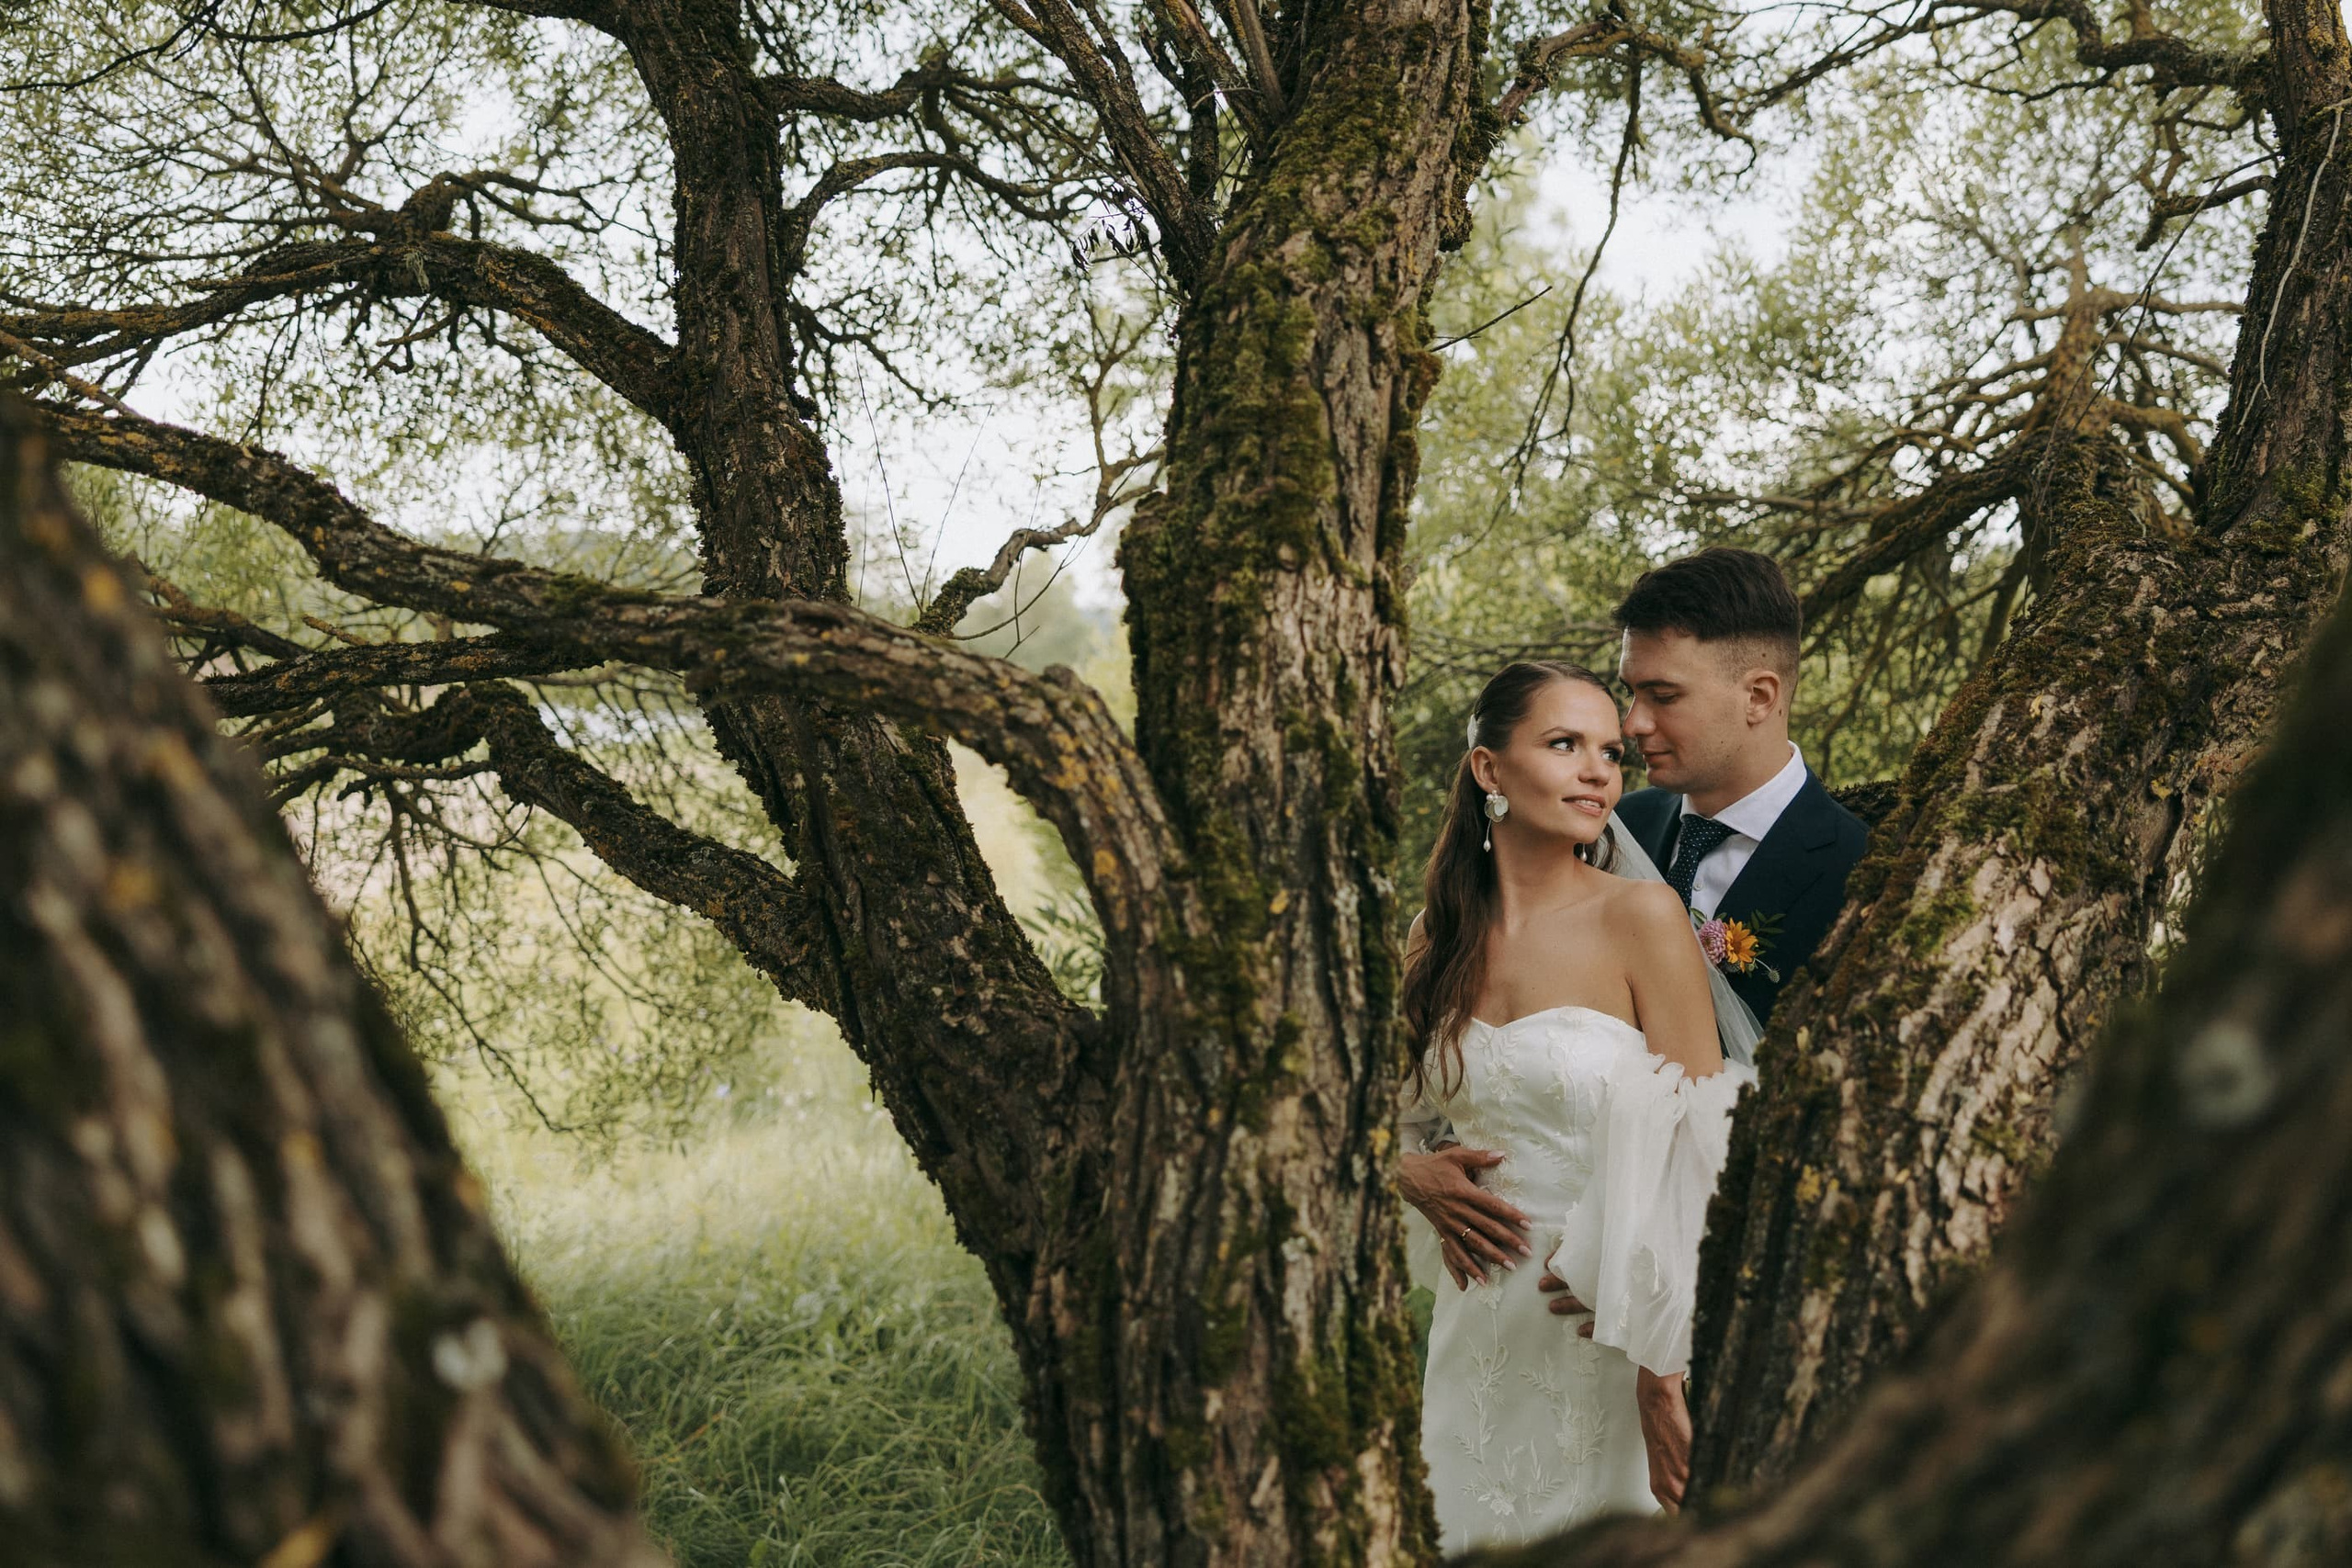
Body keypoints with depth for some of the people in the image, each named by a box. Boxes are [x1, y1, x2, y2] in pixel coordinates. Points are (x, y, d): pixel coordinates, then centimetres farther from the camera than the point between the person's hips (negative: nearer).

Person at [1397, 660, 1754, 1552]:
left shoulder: (1642, 916, -10)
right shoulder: (1438, 936, 3)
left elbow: (1697, 1150, -13)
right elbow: (1393, 1118, 17)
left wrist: (1665, 1370, -18)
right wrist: (1416, 1175, -6)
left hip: (1618, 1339, -4)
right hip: (1480, 1339, 4)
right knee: (1487, 1542, 14)